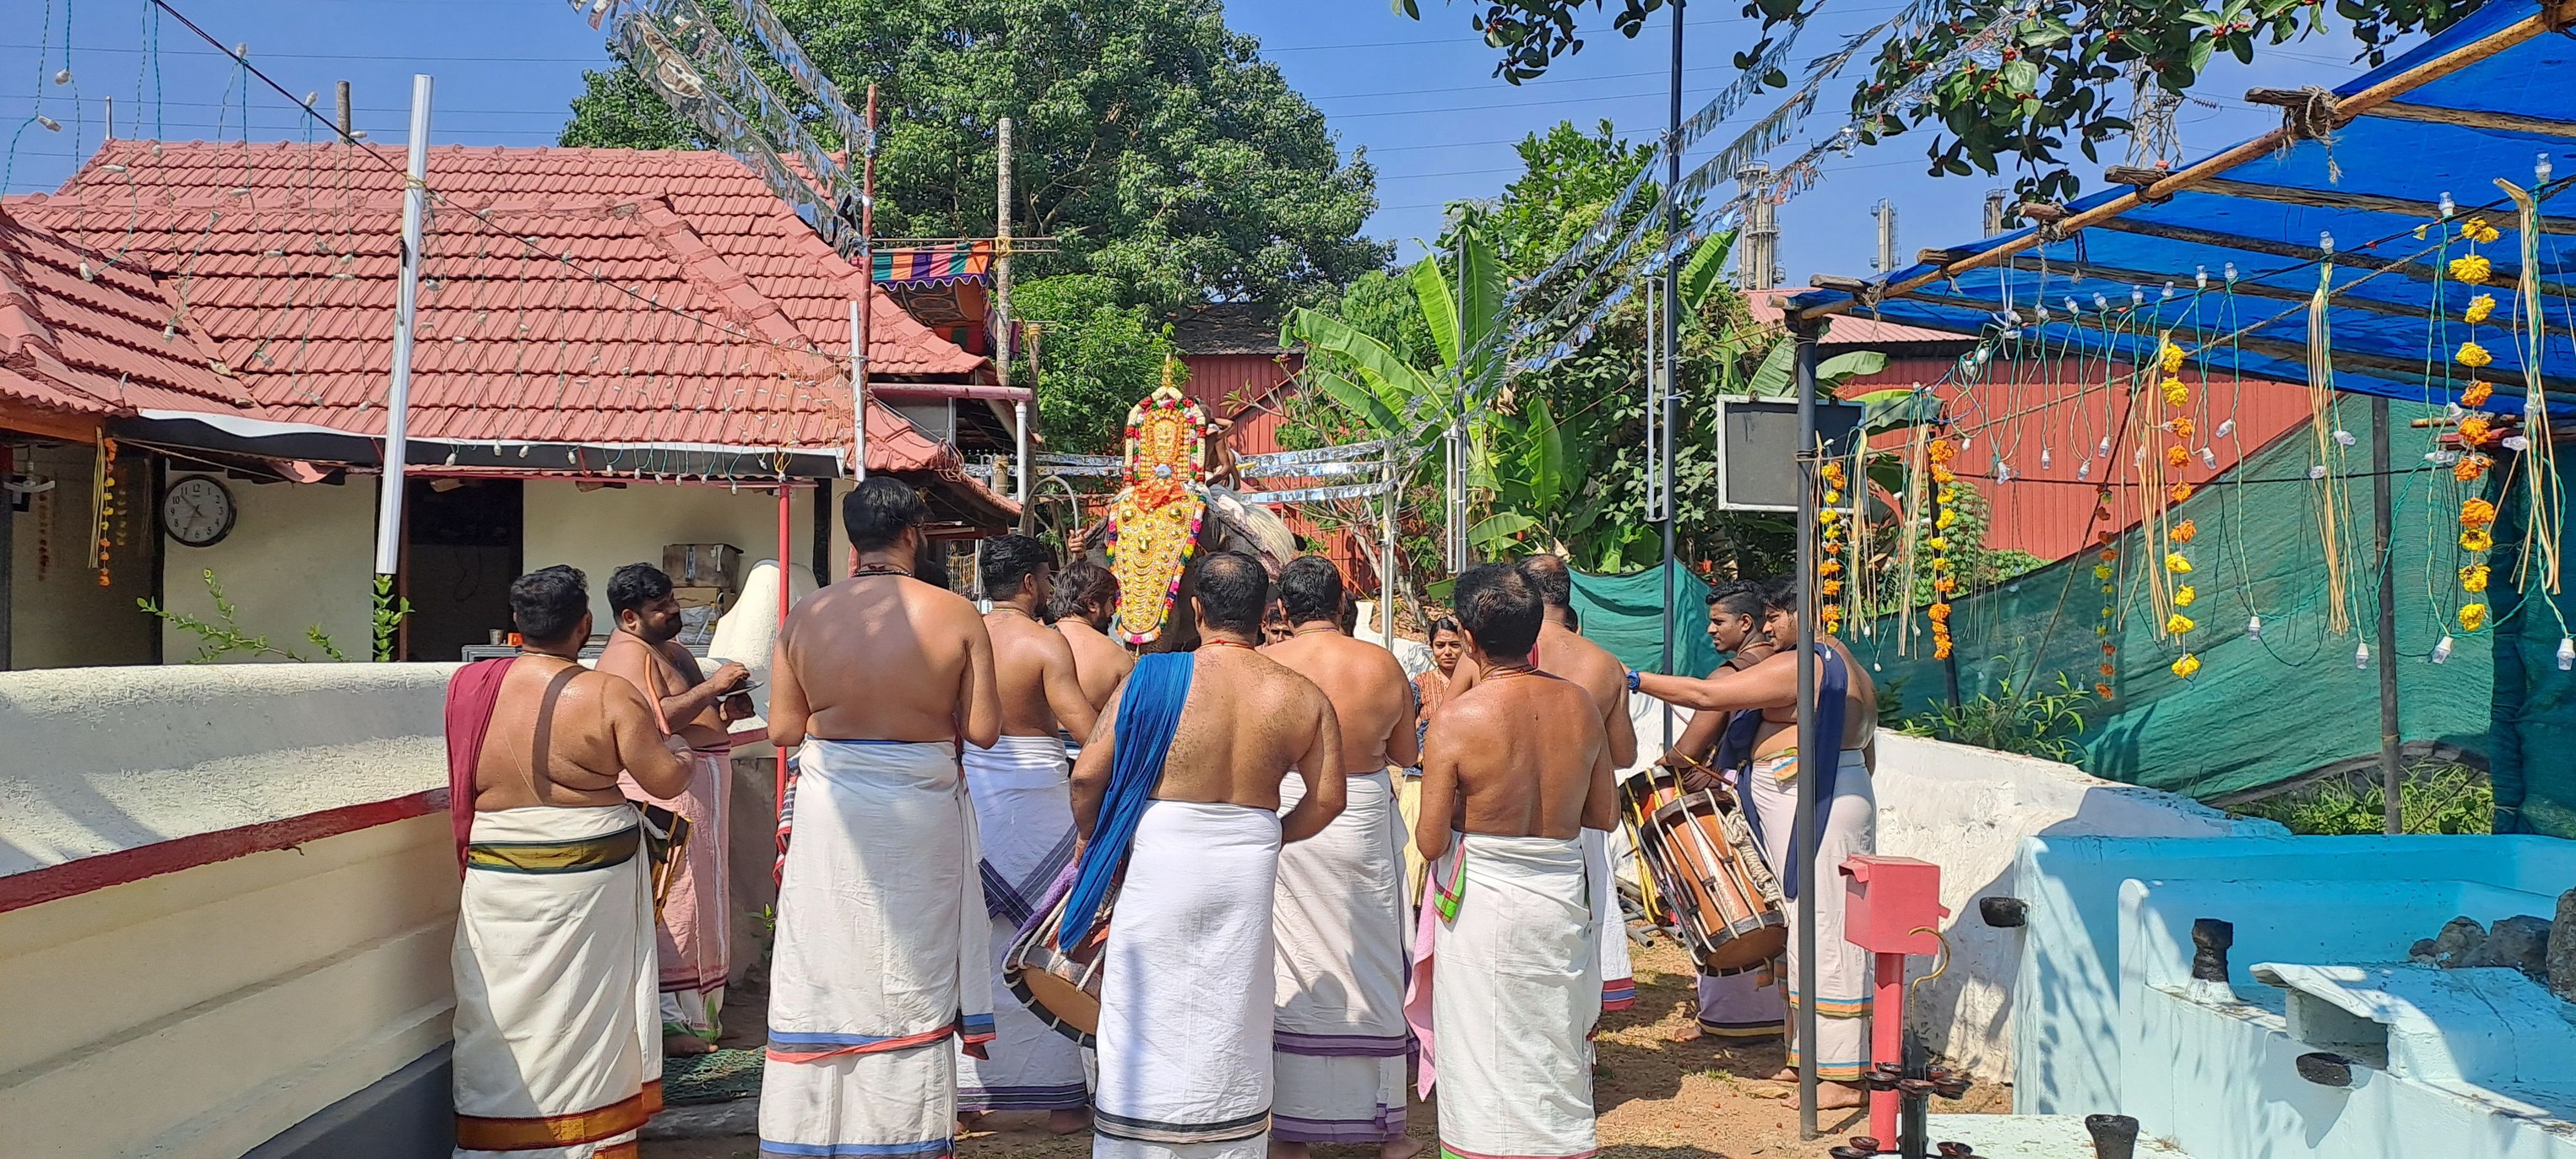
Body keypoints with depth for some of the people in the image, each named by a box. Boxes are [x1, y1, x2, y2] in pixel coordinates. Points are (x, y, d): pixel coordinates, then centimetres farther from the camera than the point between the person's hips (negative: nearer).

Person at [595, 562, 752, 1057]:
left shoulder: (672, 649, 21)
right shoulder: (627, 654, -11)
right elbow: (656, 719, -25)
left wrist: (725, 712, 10)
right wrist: (711, 687, -21)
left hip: (699, 786, 11)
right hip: (667, 789, -10)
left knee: (695, 897, 14)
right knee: (672, 903, -10)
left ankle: (694, 1010, 22)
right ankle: (668, 1021, -6)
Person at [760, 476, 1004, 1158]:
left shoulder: (804, 617, -5)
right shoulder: (956, 616, -10)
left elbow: (783, 729, -2)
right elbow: (983, 731, -9)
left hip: (832, 810, 1)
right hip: (921, 812, -1)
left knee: (825, 973, 11)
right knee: (912, 976, 11)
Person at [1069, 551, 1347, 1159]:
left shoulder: (1154, 676, -8)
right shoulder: (1302, 695, -2)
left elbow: (1087, 776, -9)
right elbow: (1327, 798, 2)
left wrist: (1095, 841, 9)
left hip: (1160, 858, -2)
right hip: (1248, 869, 2)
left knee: (1149, 1016, 8)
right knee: (1231, 1018, 15)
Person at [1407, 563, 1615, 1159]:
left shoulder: (1455, 722, -16)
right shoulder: (1580, 703, -3)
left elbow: (1431, 842, -12)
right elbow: (1605, 814, 5)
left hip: (1484, 896, -4)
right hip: (1565, 891, 4)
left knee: (1485, 1055, 8)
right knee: (1558, 1049, 19)